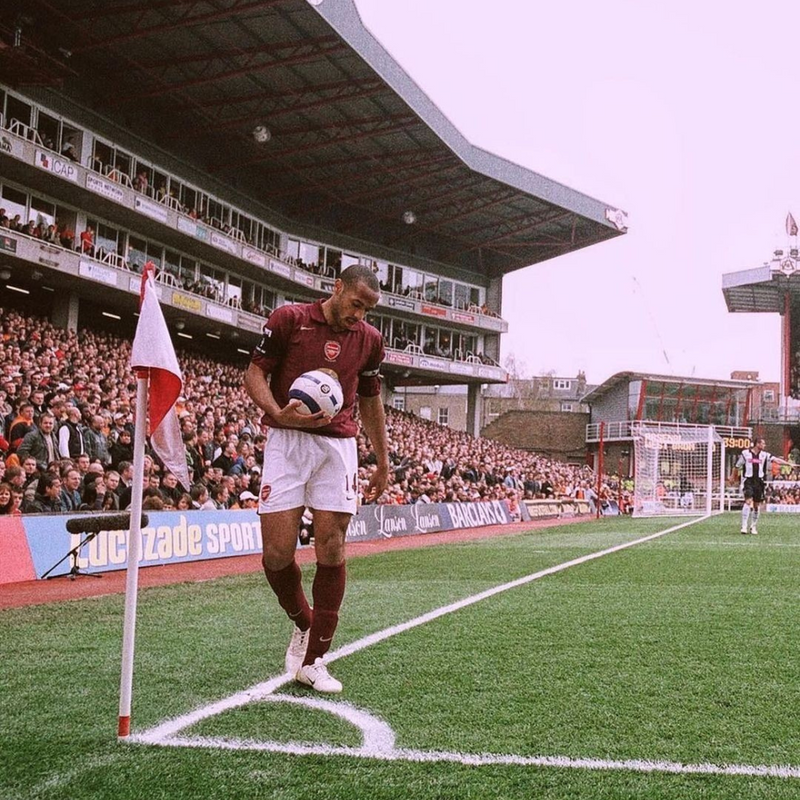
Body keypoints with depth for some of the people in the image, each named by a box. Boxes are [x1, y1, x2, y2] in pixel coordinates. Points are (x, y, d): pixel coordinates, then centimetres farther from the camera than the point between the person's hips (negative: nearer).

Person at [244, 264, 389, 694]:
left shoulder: (369, 339, 10)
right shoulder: (289, 319, -1)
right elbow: (255, 373, 1)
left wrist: (382, 460, 23)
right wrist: (279, 413, -18)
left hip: (338, 445, 2)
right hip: (286, 443, -2)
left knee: (331, 551, -4)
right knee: (277, 554, -7)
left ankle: (313, 660, 7)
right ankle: (303, 623, 23)